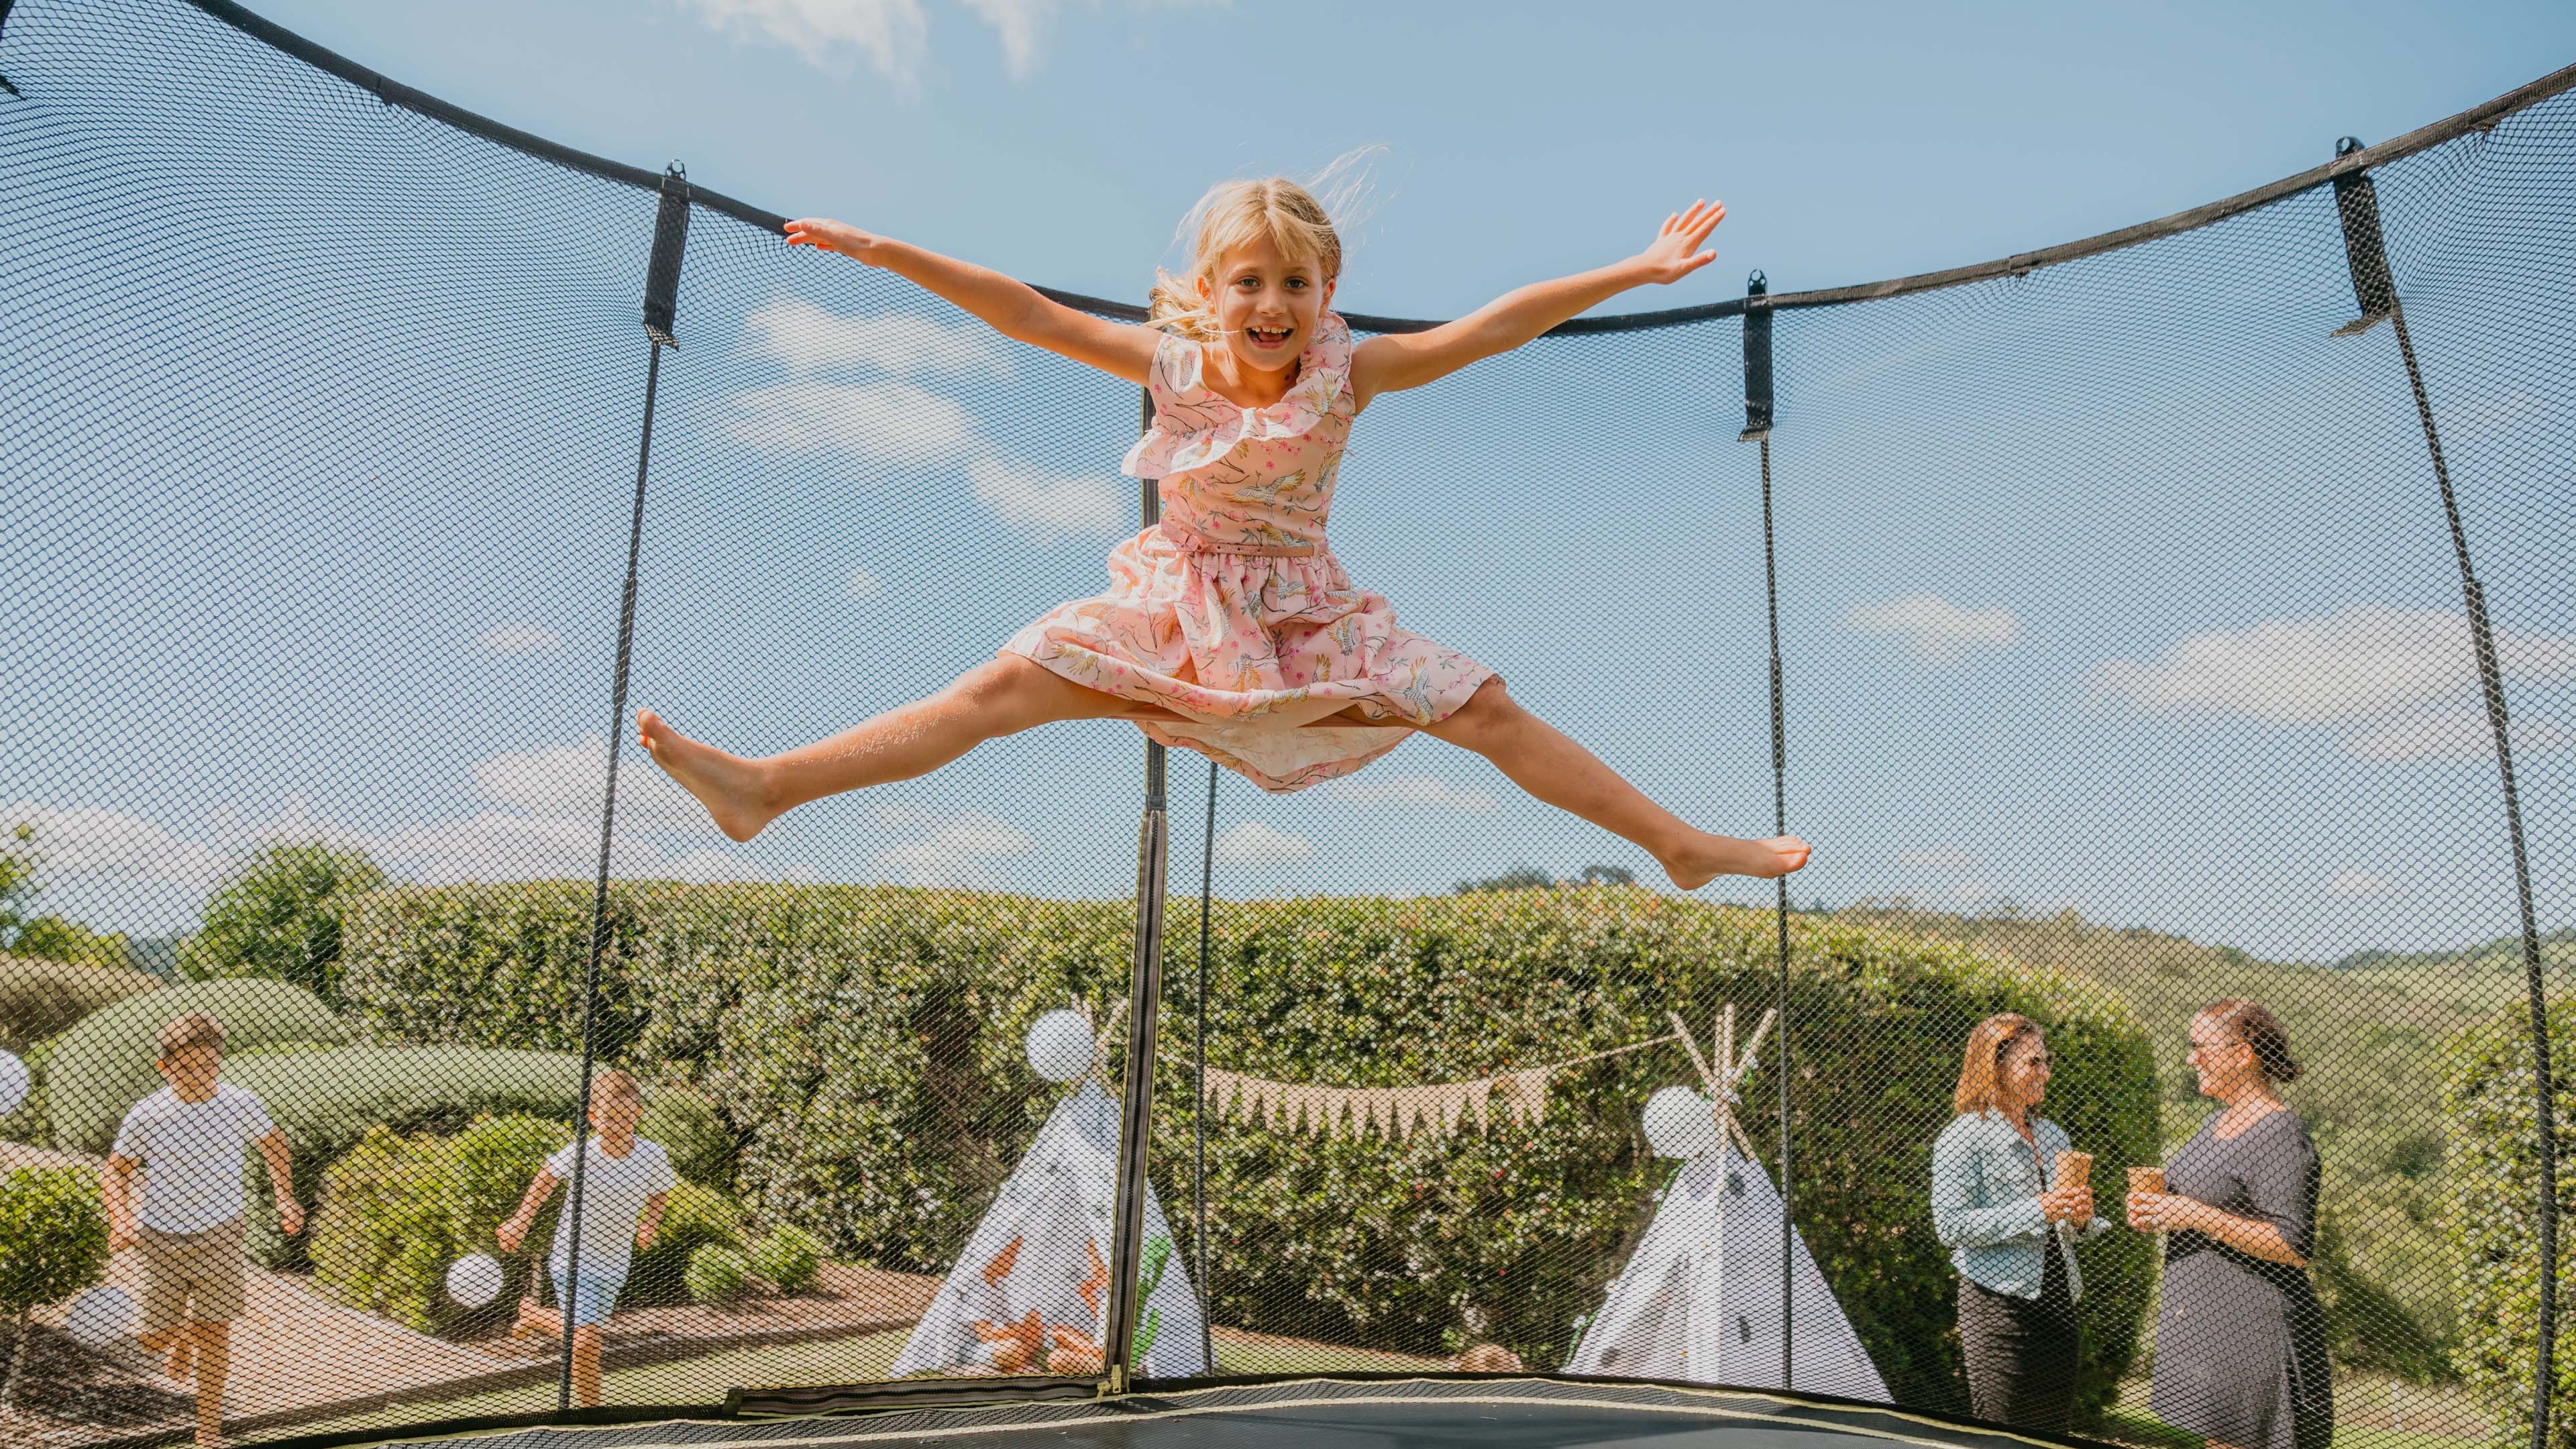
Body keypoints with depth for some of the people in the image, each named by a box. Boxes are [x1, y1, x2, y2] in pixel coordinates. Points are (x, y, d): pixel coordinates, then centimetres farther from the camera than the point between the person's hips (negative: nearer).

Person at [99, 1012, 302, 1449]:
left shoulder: (241, 1104, -11)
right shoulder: (146, 1115, -13)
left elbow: (272, 1142, 9)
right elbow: (114, 1170, 3)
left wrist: (285, 1197, 4)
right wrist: (120, 1218, -14)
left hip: (219, 1235, -1)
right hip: (162, 1237, 1)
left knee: (213, 1332, -3)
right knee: (157, 1338, 8)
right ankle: (181, 1339, 47)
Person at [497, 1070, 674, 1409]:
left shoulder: (653, 1156, -14)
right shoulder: (579, 1152, -18)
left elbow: (660, 1193, 7)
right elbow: (547, 1177, 5)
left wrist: (650, 1224, -9)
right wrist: (521, 1219, 2)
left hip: (614, 1264, 3)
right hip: (573, 1257, -3)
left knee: (580, 1333, 19)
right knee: (585, 1342, -14)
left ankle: (533, 1313, 50)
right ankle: (591, 1407, 10)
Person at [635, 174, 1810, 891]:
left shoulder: (1348, 374, -10)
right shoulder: (1170, 362, -8)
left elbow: (1490, 327, -14)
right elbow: (1027, 314, -10)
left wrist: (1634, 271, -18)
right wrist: (885, 251, -13)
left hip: (1305, 615, 0)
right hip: (1174, 608, 0)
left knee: (1487, 710, -5)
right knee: (1005, 684, -12)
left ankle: (1679, 844, 8)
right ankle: (765, 787, -12)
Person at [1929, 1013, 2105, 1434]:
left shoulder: (2053, 1135, 14)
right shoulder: (1964, 1138, -9)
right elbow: (1950, 1227, -16)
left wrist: (2081, 1217, -1)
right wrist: (2036, 1212, -20)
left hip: (2058, 1302, 7)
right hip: (2000, 1304, -7)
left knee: (2055, 1431, 11)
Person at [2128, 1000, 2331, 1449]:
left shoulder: (2280, 1134, -15)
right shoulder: (2219, 1122, 13)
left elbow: (2293, 1247, -20)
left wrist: (2196, 1215, -21)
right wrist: (2158, 1212, 6)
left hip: (2249, 1327, -9)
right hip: (2205, 1322, 9)